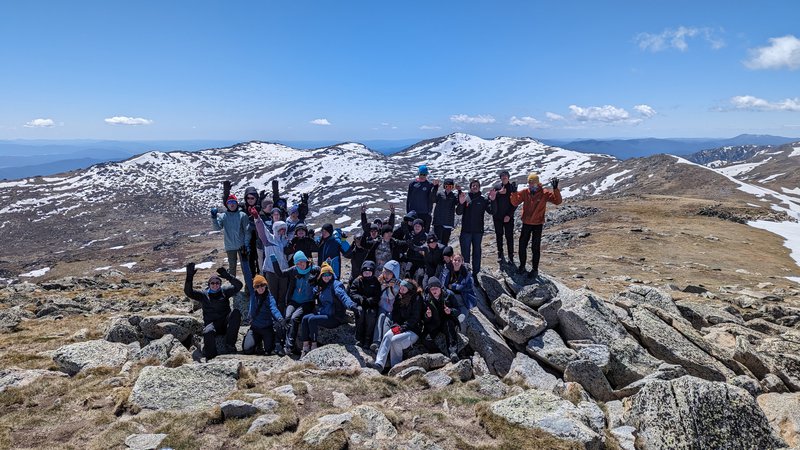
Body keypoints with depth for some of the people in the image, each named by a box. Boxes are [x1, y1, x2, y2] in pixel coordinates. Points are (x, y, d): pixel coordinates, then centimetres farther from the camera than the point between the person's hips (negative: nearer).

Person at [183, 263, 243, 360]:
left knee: (236, 313, -29)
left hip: (225, 323, 2)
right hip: (211, 323, -1)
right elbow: (188, 292, 0)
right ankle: (211, 358, -29)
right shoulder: (203, 295, 14)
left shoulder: (224, 292, 13)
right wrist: (189, 277, -15)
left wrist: (227, 276, -15)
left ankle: (230, 343, -27)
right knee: (208, 332, -38)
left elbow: (238, 285, 0)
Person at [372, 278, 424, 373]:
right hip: (399, 327, 5)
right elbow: (394, 313, 12)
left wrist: (402, 328, -18)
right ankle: (379, 363, -32)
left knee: (395, 340, -28)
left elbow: (414, 318, -13)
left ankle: (396, 367, -11)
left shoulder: (417, 299, -8)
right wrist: (395, 325, -6)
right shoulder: (399, 298, 11)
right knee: (387, 336, -24)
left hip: (413, 330, -5)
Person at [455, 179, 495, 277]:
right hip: (466, 230, -1)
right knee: (465, 252, 2)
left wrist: (492, 201, -24)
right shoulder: (465, 198, 2)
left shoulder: (483, 200, 4)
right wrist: (461, 203, -27)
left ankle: (475, 272, 18)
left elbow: (491, 211, -7)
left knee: (477, 252, 9)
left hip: (478, 231, 1)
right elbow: (458, 212, -7)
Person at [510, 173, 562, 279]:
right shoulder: (525, 192, -5)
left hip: (538, 224, -3)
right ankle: (522, 265, 29)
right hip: (526, 223, 3)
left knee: (535, 247, 5)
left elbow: (557, 201, -20)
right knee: (522, 245, 12)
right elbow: (515, 202, -8)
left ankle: (535, 269, 17)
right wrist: (514, 193, -23)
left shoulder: (544, 193, -12)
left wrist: (555, 189, -32)